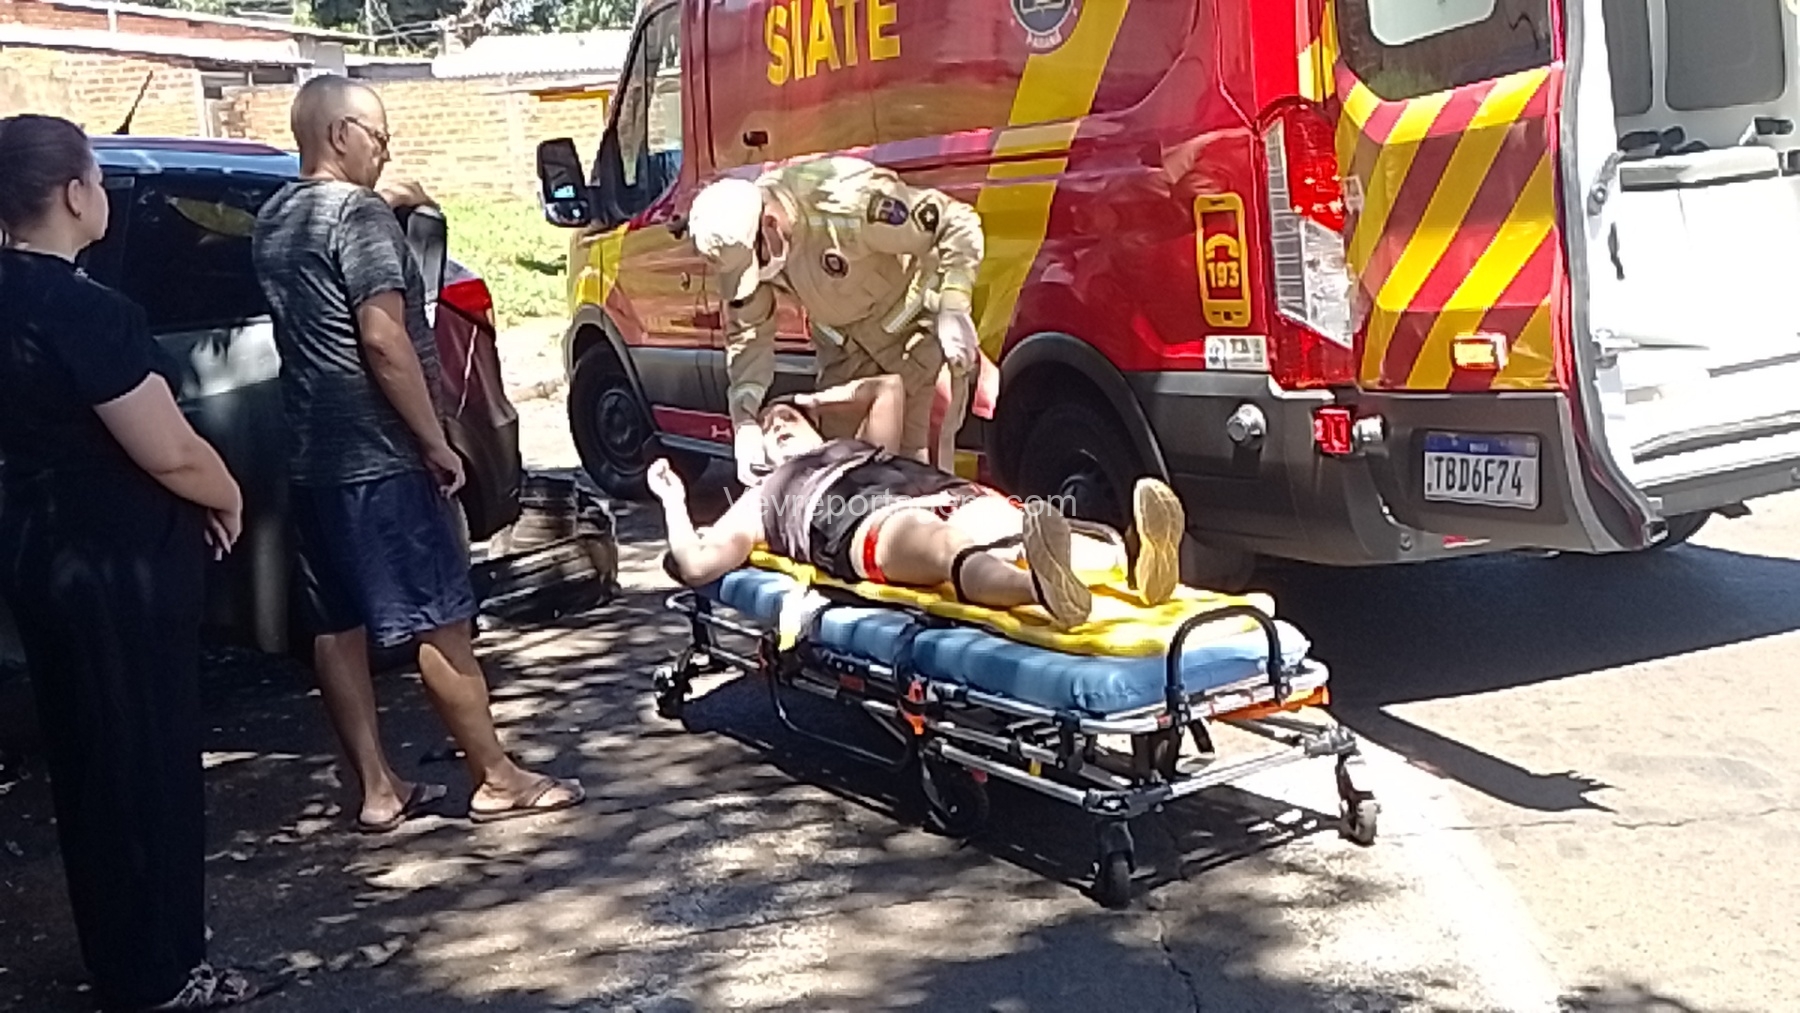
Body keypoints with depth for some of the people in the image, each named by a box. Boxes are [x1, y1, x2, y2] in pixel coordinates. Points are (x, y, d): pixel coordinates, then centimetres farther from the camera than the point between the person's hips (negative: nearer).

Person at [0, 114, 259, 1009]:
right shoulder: (85, 312, -23)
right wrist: (229, 498, -2)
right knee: (149, 763, 4)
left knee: (87, 762, 18)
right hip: (121, 564, -9)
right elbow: (171, 453, -23)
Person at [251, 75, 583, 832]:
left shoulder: (273, 220, 13)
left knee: (336, 626, 9)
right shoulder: (359, 215, -14)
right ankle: (498, 781, 7)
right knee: (441, 625, -2)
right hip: (380, 459, -9)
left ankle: (378, 789, 16)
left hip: (310, 458, 9)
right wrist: (436, 443, -16)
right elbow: (382, 339, -21)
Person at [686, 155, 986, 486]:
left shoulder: (850, 205, -38)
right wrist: (744, 421, -22)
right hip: (841, 334, 6)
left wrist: (954, 311, -42)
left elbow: (958, 225, -31)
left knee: (910, 455, -7)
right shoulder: (738, 238, -18)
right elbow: (747, 336, -9)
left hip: (910, 320, -5)